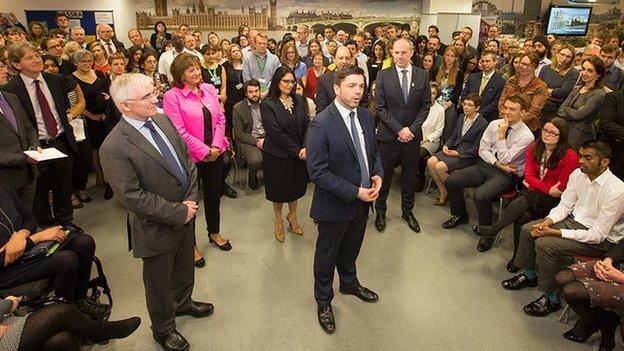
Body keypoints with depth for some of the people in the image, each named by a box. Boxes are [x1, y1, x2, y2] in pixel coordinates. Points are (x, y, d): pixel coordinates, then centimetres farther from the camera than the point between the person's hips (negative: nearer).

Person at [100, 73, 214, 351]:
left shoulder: (163, 120, -3)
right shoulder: (114, 147, -24)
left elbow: (187, 159, 3)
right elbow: (132, 197, -24)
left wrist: (190, 201, -9)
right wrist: (178, 212, -21)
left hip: (186, 214, 6)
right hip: (157, 227, -6)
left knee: (184, 268, 28)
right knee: (159, 281, 17)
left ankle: (182, 303, 57)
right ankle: (163, 328, 43)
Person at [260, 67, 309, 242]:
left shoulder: (299, 101, 3)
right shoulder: (267, 105, -12)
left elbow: (307, 124, -1)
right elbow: (275, 132, -17)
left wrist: (304, 148, -15)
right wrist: (295, 150, -17)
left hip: (299, 153, 4)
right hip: (277, 155, -4)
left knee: (296, 187, 16)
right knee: (279, 189, 11)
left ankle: (292, 216, 40)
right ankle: (279, 221, 33)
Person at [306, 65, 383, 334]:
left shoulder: (366, 116, -1)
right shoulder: (321, 124, -23)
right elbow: (317, 171, -24)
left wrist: (377, 174, -8)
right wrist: (355, 192, -23)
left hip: (362, 200, 6)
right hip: (335, 203, -6)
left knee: (351, 248, 27)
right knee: (327, 254, 15)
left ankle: (349, 283, 54)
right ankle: (323, 301, 38)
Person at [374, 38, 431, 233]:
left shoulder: (422, 76, 1)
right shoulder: (383, 76, -5)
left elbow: (426, 105, 2)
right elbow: (381, 107, -8)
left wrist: (412, 128, -10)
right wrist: (399, 129, -14)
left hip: (413, 135, 2)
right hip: (388, 135, -2)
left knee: (410, 175, 14)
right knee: (384, 175, 8)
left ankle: (407, 211, 32)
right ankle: (380, 211, 26)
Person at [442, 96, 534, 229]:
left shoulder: (526, 136, -11)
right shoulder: (494, 124, 4)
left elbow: (505, 160, -16)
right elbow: (483, 149, 2)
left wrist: (501, 135, -17)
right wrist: (499, 164, -11)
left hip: (506, 175, -5)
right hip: (485, 165, 6)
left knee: (480, 195, -33)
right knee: (451, 181, -12)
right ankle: (459, 215, 11)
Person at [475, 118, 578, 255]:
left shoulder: (570, 157, -9)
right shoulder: (534, 148, 7)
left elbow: (561, 188, -7)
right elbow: (529, 175, -1)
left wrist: (535, 185, -10)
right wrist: (549, 189, -16)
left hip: (555, 201, -4)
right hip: (533, 194, 4)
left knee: (528, 196, -34)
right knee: (522, 216, -28)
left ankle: (493, 230, -40)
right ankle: (518, 257, -25)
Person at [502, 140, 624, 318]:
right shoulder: (578, 174, -7)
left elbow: (597, 235, -26)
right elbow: (565, 205, 4)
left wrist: (555, 232, -28)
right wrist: (547, 221, -16)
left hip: (601, 240, -7)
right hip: (574, 220, 8)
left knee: (545, 245, -25)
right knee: (527, 229, -3)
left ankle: (551, 299, -5)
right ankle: (530, 275, 20)